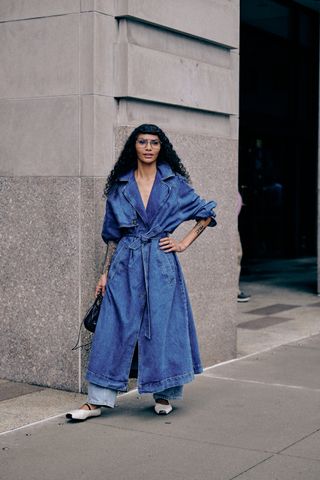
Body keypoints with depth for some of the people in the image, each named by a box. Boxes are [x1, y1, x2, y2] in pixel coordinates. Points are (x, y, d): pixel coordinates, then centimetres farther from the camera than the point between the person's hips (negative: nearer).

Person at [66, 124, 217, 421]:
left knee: (162, 326, 2)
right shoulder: (120, 186, 8)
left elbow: (206, 214, 11)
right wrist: (105, 273, 7)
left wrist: (184, 243, 2)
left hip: (161, 263, -1)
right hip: (126, 263, 1)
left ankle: (163, 395, 17)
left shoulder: (174, 183, 4)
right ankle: (97, 400, 4)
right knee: (115, 327, -1)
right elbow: (113, 235, 11)